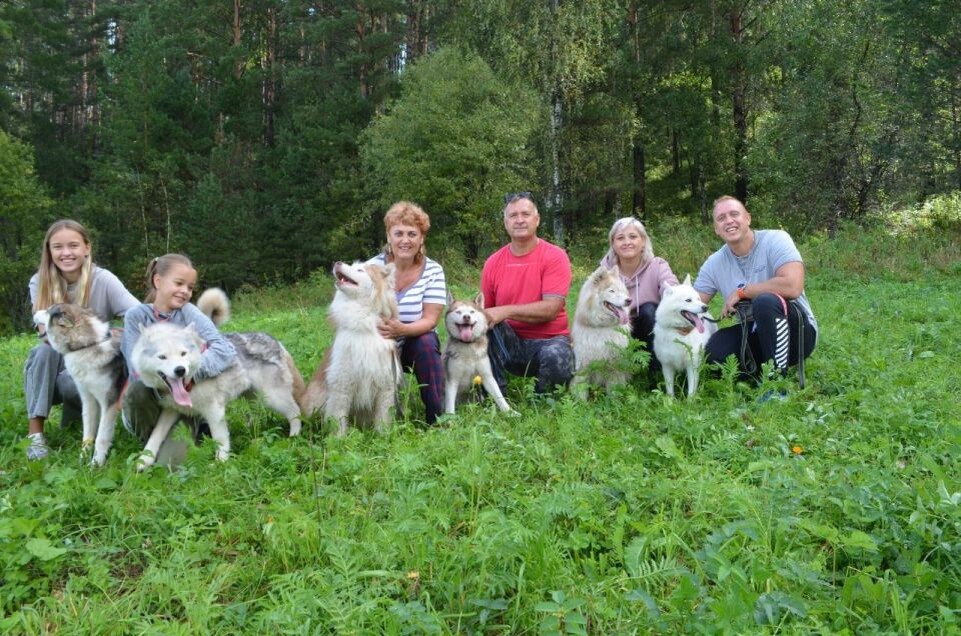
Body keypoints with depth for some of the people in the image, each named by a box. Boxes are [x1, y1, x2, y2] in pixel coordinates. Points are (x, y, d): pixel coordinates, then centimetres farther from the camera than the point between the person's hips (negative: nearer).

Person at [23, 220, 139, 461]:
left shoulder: (103, 280, -15)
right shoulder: (39, 282, -7)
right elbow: (45, 329, -18)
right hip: (54, 367, 3)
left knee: (70, 383, -34)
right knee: (45, 350, -29)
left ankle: (76, 413, 3)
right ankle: (35, 432, -24)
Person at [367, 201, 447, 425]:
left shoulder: (433, 270, -9)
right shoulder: (372, 267, -9)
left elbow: (430, 320, -16)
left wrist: (402, 329, -37)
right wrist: (377, 328, -39)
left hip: (417, 343, 0)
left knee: (427, 341, -31)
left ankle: (437, 418, -22)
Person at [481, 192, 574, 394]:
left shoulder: (555, 256, -7)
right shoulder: (493, 263, 3)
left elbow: (551, 309, -17)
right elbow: (485, 308, 7)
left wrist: (506, 311, -24)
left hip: (549, 340, -2)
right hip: (509, 343, 2)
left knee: (555, 356, -36)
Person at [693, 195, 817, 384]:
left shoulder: (775, 240, -15)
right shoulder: (714, 263, 0)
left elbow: (792, 286, -30)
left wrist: (741, 291, -19)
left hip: (797, 333, -4)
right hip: (755, 336, 4)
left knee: (765, 301, -34)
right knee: (713, 350, -23)